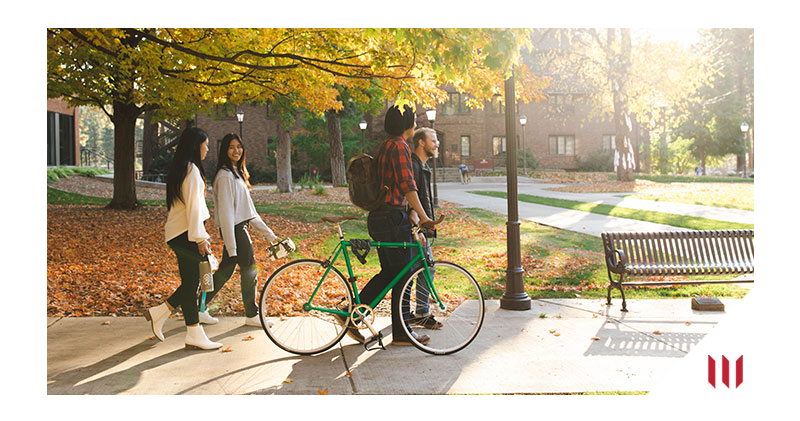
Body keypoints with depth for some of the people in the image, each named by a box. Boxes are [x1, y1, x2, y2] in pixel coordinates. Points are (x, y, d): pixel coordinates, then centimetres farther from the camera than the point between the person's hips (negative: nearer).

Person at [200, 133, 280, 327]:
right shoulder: (225, 175, -15)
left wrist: (268, 233, 17)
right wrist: (231, 245, -22)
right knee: (249, 271, 2)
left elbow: (248, 209, 19)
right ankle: (252, 315, 17)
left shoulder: (237, 173, 16)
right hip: (235, 230, -9)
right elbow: (225, 212, -20)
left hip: (241, 228, 9)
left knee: (225, 271, 14)